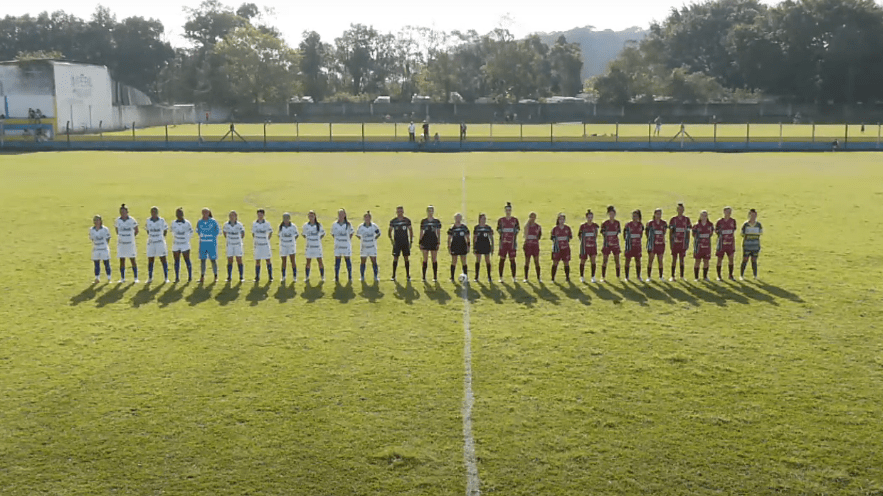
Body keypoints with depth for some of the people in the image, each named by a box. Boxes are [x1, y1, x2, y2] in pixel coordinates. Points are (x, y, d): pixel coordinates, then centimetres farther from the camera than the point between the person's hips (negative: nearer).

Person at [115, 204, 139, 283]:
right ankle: (122, 278, 12)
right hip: (121, 243, 3)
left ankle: (136, 277, 7)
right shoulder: (118, 220, 1)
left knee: (132, 259, 0)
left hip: (130, 243, -2)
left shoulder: (132, 220, -7)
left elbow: (136, 231, 5)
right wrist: (120, 236, 13)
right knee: (122, 260, 5)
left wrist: (131, 237, 7)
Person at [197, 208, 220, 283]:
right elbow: (197, 230, 19)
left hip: (212, 243, -3)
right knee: (202, 259, 5)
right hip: (202, 243, 3)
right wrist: (201, 236, 10)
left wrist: (213, 236, 0)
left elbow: (218, 230, 5)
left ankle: (216, 276, 9)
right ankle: (202, 276, 13)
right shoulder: (199, 222, 4)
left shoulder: (213, 221, -5)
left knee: (213, 259, 0)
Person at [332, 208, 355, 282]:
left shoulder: (348, 224, -3)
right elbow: (332, 234, 14)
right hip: (338, 246, 1)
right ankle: (336, 277, 10)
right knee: (337, 260, 3)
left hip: (346, 245, -1)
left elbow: (351, 233, 10)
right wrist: (337, 239, 5)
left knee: (348, 260, 3)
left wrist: (349, 239, 3)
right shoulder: (334, 225, 1)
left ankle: (350, 277, 10)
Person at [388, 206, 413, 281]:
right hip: (397, 242, 0)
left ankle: (408, 275, 10)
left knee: (406, 258, 3)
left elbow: (410, 231, 10)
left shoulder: (407, 220, 2)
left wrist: (411, 241, 3)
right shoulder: (393, 221, 2)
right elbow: (389, 232, 9)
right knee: (395, 258, -2)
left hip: (405, 242, 1)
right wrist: (391, 240, -2)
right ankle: (393, 275, 6)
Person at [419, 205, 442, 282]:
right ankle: (424, 277, 6)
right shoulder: (423, 221, 6)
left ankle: (435, 277, 8)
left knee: (434, 260, 2)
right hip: (425, 242, 0)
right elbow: (421, 232, 8)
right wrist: (420, 242, 1)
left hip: (434, 242, 0)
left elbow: (438, 233, 4)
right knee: (425, 260, 1)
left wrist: (438, 243, -3)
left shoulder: (437, 221, 4)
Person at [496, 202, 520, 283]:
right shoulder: (500, 220, 4)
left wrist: (515, 242, -2)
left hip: (512, 243, 0)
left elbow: (516, 232, 5)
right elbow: (499, 231, 6)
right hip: (503, 243, 0)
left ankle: (513, 277, 9)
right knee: (502, 259, 2)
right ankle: (501, 277, 9)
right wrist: (503, 239, -5)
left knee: (512, 260, 2)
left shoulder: (515, 220, 4)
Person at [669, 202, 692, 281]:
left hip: (683, 242, 1)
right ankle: (672, 276, 5)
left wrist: (688, 242, 2)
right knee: (674, 259, 1)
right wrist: (670, 242, -3)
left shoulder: (687, 219, 6)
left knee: (681, 259, 6)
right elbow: (670, 232, 4)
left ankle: (682, 276, 12)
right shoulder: (673, 219, 2)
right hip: (675, 242, -1)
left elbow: (688, 232, 8)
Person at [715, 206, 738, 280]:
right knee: (720, 259, 3)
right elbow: (715, 230, 5)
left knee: (731, 259, 0)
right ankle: (719, 276, 13)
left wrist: (734, 243, 7)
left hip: (730, 243, 2)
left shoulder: (733, 221, 4)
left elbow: (733, 233, 9)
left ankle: (731, 275, 12)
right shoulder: (720, 221, -5)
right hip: (722, 243, -2)